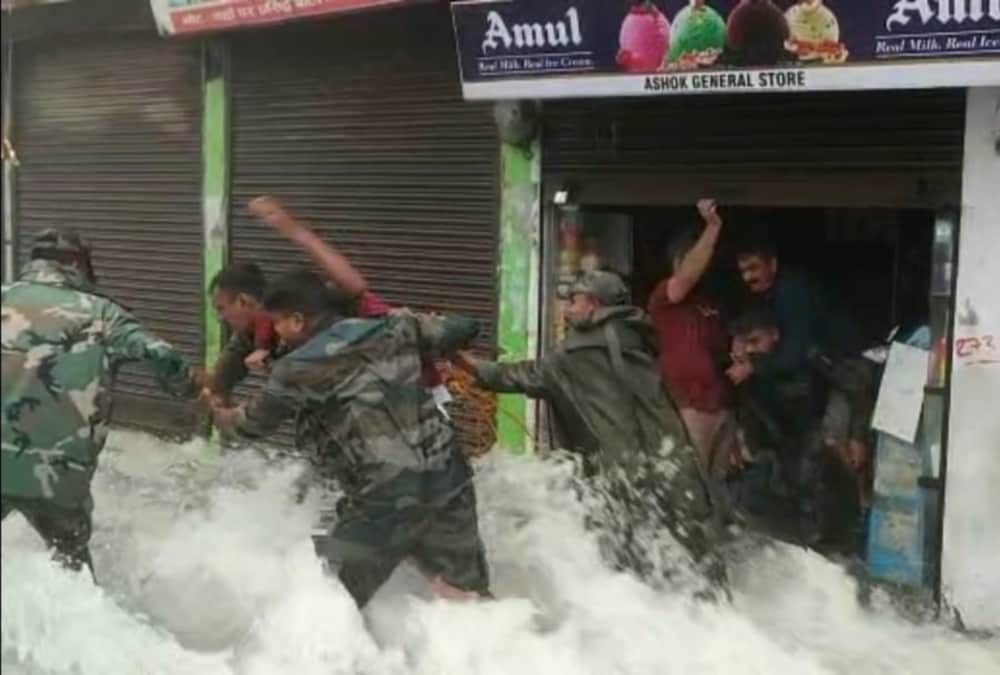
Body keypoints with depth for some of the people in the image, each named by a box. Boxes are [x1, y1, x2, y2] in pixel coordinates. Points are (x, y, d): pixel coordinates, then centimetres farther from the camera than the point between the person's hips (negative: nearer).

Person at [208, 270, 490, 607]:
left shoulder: (295, 369, 2)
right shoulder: (395, 328, 11)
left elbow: (255, 423, 20)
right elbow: (463, 329, 24)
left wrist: (222, 415, 44)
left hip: (386, 498, -5)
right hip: (448, 478, 6)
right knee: (470, 595, 16)